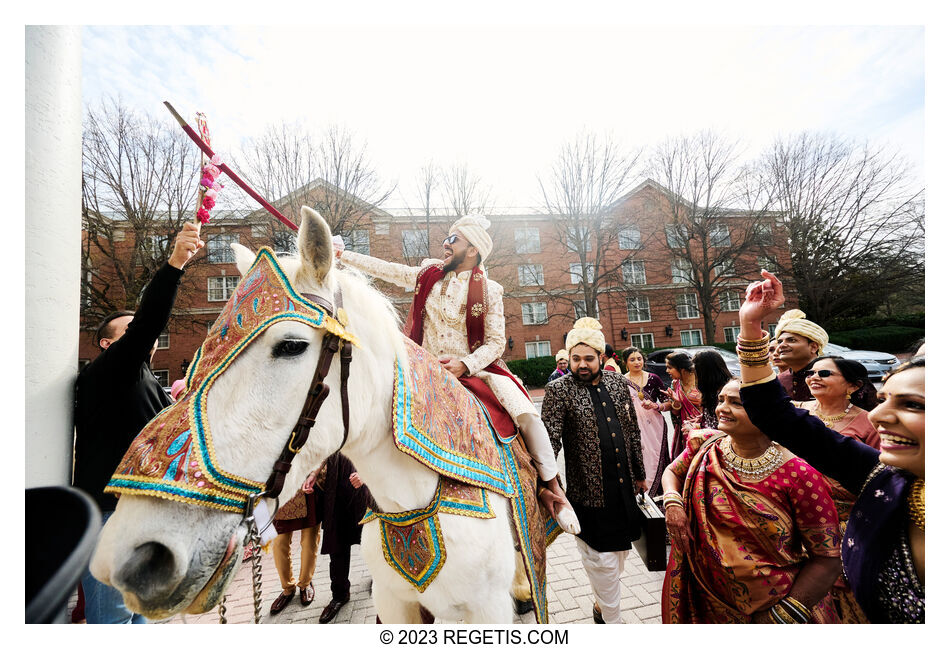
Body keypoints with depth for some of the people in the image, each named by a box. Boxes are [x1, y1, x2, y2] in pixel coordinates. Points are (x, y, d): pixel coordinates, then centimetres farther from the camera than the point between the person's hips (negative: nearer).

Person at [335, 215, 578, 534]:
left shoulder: (489, 290, -5)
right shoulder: (428, 275, 7)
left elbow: (496, 342, -7)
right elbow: (383, 269, 12)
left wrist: (465, 364, -22)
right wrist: (342, 254, 11)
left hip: (477, 368, -3)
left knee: (526, 414, -21)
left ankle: (552, 487, -2)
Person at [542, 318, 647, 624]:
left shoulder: (617, 381, 4)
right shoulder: (558, 390, -12)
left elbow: (632, 430, 11)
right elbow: (549, 439, -17)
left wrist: (640, 473, 14)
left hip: (624, 485, 6)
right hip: (589, 490, -6)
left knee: (619, 549, 22)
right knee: (602, 557, 7)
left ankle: (601, 603, 48)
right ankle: (613, 621, 31)